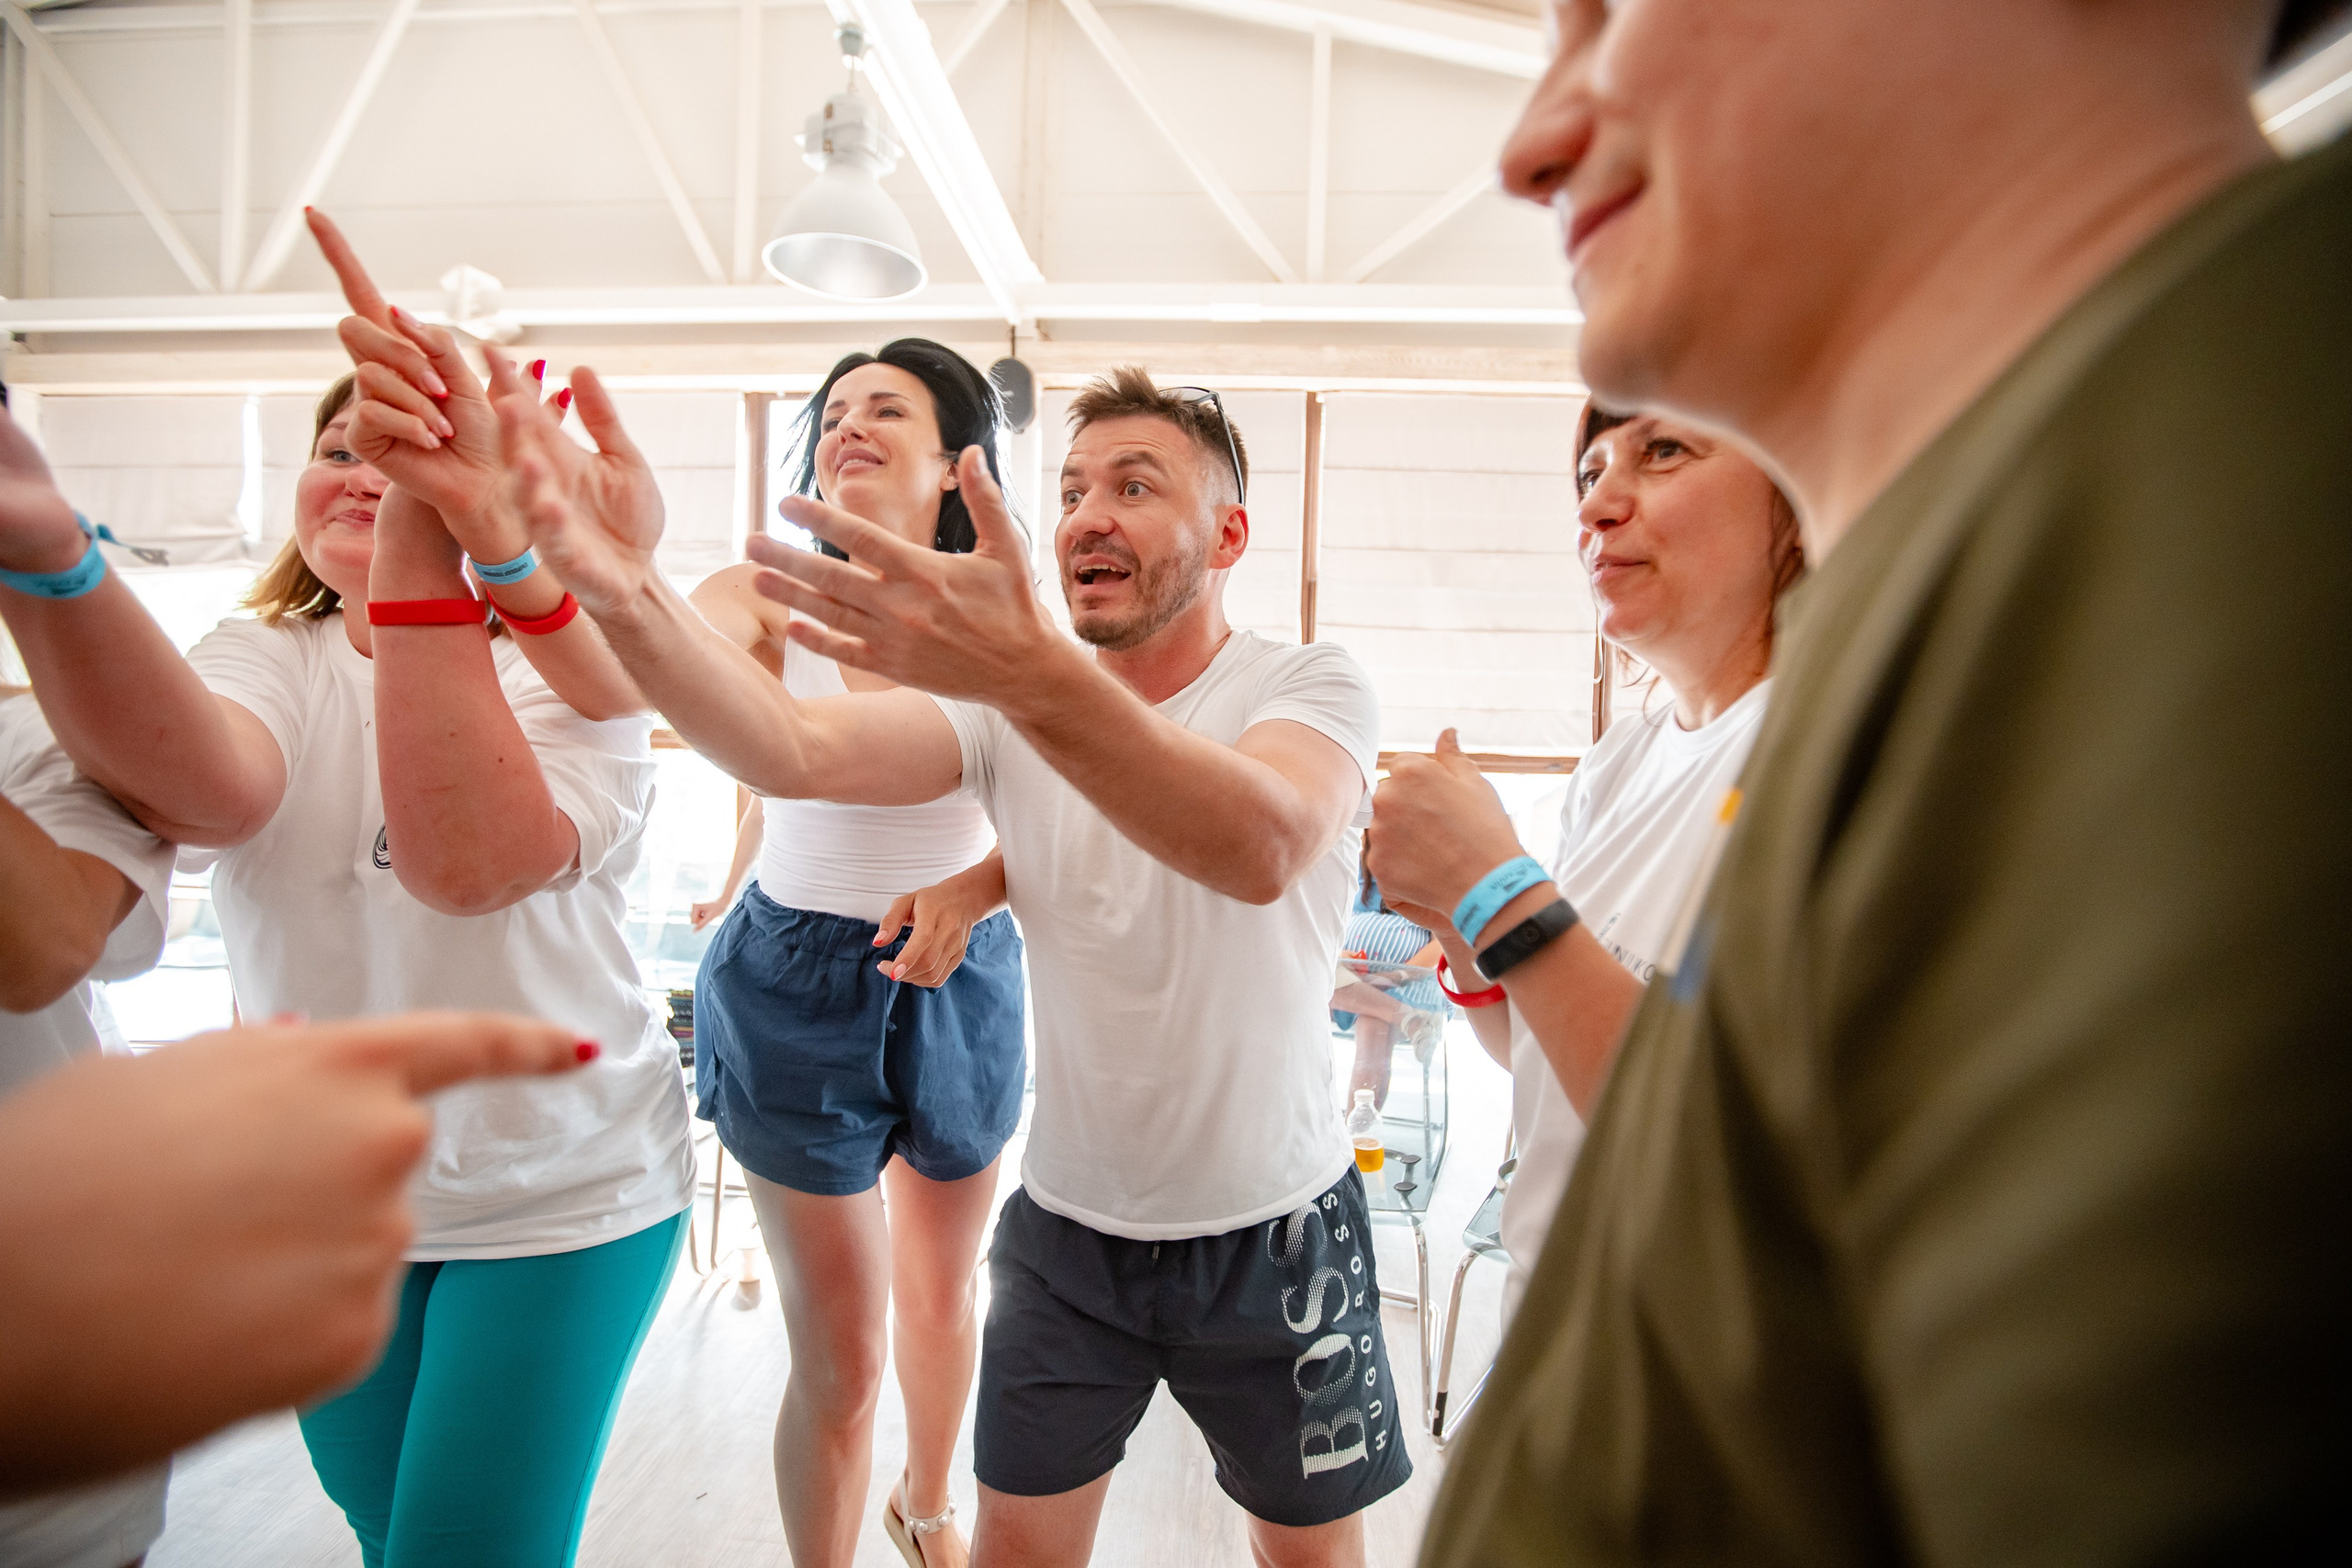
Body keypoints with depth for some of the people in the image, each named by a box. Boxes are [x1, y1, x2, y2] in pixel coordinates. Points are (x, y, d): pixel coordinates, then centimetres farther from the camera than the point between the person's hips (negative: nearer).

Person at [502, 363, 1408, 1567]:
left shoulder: (1311, 686, -15)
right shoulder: (1007, 698, -7)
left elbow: (1264, 848, -39)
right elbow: (795, 751, -26)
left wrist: (1033, 673, -54)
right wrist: (624, 591, -44)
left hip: (1274, 1231, -1)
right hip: (1067, 1222, 2)